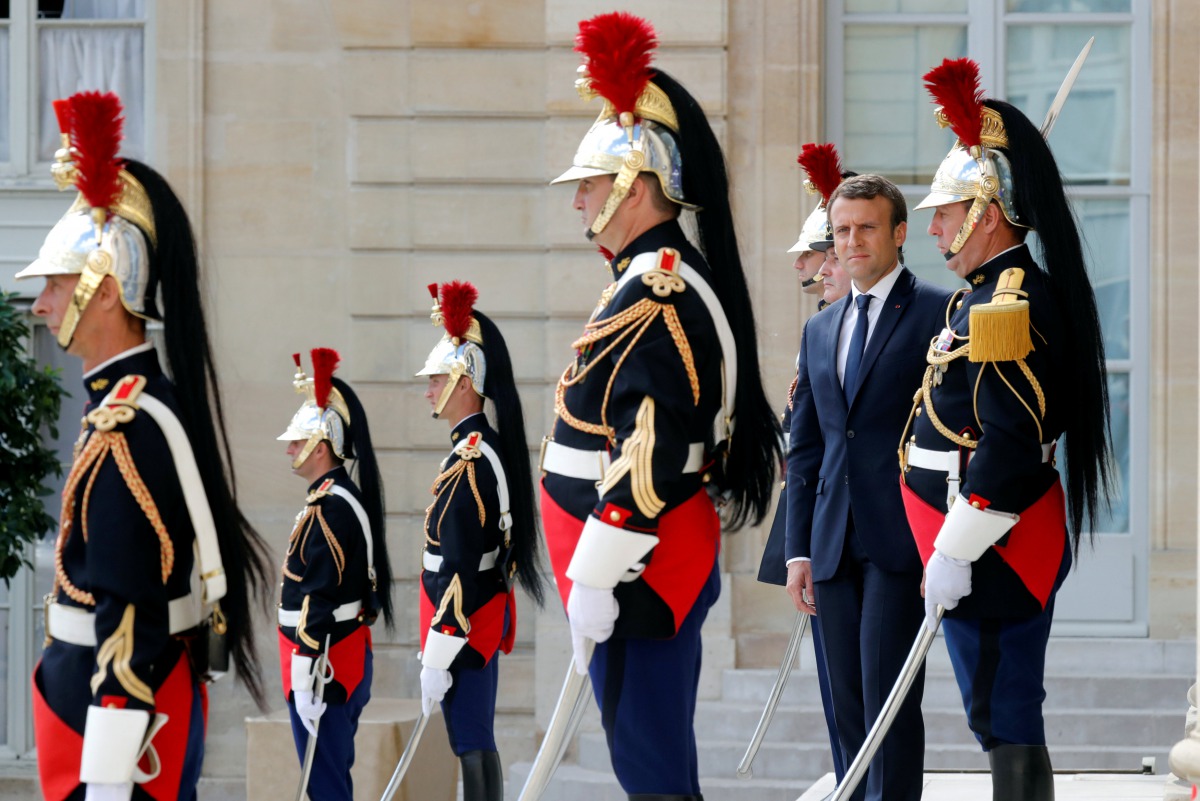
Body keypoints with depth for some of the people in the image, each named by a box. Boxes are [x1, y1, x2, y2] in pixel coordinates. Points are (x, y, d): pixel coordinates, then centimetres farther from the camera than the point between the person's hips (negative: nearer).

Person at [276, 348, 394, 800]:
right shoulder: (346, 496, 13)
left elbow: (317, 600, -22)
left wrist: (306, 682, -23)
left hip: (324, 665, -10)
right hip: (348, 659, 10)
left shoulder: (328, 509, -18)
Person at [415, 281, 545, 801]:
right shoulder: (488, 447, 11)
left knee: (472, 745, -7)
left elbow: (459, 568, -22)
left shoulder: (469, 461, -19)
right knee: (475, 743, 13)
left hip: (465, 625, -10)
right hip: (484, 621, 10)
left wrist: (436, 659, -20)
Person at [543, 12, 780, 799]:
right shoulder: (666, 281, 16)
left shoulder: (653, 296, -17)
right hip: (674, 564, 11)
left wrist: (595, 580, -23)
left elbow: (648, 450, -24)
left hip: (639, 570, -11)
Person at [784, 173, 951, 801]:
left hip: (901, 538, -6)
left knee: (889, 697, -11)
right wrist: (799, 549, 12)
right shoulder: (819, 330, 18)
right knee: (848, 706, 7)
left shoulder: (936, 313, -1)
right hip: (835, 546, 6)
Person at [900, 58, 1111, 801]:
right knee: (1004, 717, 13)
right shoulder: (1003, 293, 14)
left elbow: (1009, 445, -23)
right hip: (1015, 544, 10)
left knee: (1006, 721, -7)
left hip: (996, 548, -10)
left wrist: (953, 555, -21)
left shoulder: (1004, 307, -18)